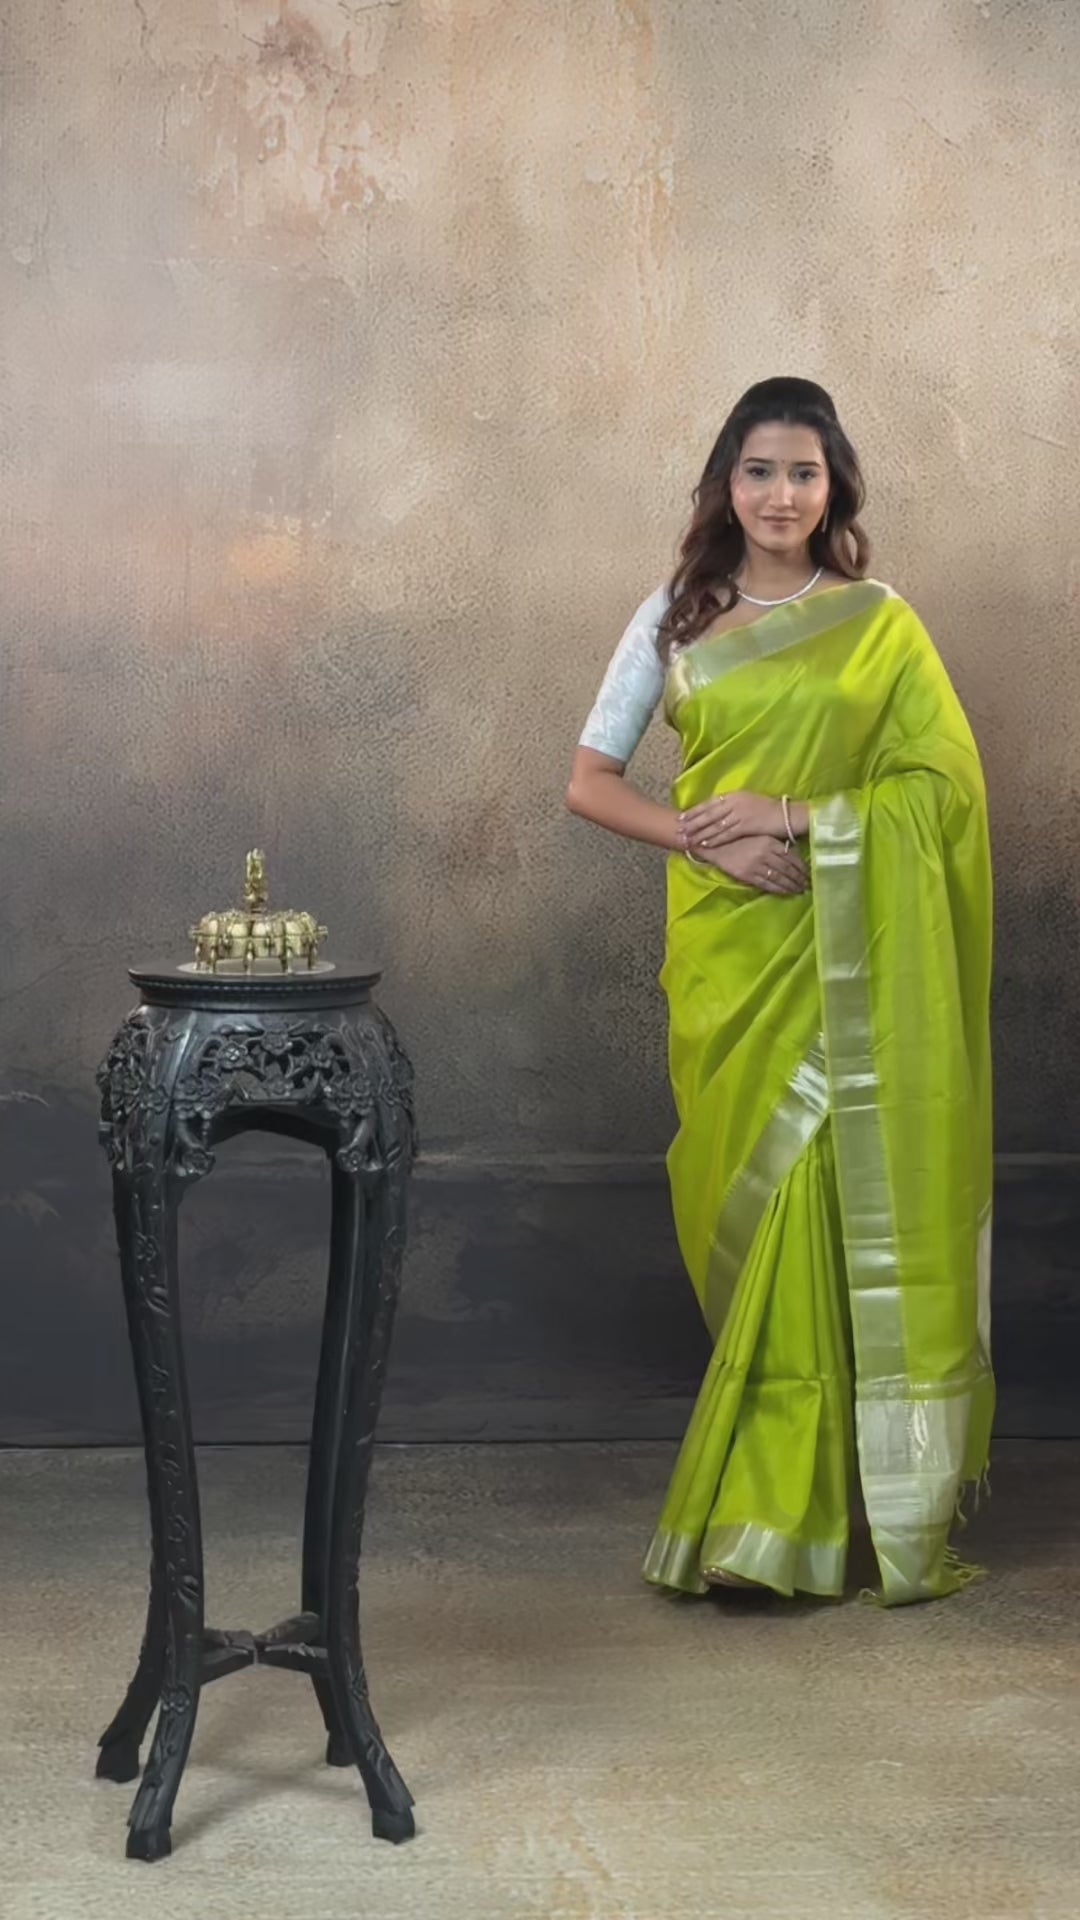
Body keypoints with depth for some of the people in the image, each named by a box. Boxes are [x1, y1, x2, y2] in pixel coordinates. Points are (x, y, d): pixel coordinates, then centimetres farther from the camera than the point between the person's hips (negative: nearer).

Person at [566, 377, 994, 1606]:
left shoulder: (879, 625, 5)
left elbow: (944, 782, -3)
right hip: (726, 947, 1)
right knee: (750, 1203, 2)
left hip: (845, 954, -1)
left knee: (833, 1208, -5)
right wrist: (704, 839, -11)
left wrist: (795, 816, -13)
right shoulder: (675, 620, 8)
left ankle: (781, 1508, 5)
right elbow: (590, 782, 5)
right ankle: (770, 1501, 13)